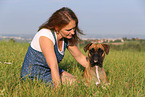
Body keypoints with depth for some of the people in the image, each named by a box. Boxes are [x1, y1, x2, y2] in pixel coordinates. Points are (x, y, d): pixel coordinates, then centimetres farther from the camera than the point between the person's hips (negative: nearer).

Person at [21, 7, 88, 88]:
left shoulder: (68, 37, -5)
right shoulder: (45, 36, -29)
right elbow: (54, 67, -34)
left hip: (50, 71, 8)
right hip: (34, 76, -8)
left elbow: (80, 57, 8)